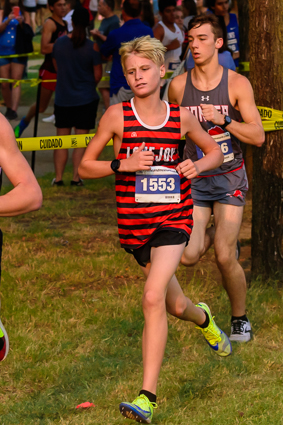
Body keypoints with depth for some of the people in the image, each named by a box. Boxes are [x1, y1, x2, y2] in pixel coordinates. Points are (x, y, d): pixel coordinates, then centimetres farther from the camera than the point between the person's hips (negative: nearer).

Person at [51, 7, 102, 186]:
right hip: (86, 98, -2)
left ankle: (58, 177, 6)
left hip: (62, 98, 2)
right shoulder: (92, 47, -13)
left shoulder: (59, 43, -5)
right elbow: (98, 74, -7)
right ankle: (76, 177, 3)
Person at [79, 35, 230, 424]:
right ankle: (203, 318, 55)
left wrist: (198, 165, -6)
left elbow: (215, 151, 16)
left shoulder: (181, 117, -1)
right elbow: (85, 167, 0)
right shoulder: (117, 115, -4)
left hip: (174, 219, -2)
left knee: (153, 298, -20)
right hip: (134, 223, 2)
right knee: (175, 307, 14)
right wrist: (123, 165, -17)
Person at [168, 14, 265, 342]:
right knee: (187, 256, -9)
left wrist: (224, 120, -24)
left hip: (229, 178, -2)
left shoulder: (237, 84, -8)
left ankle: (239, 319, 12)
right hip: (195, 180, 2)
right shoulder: (178, 85, -2)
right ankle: (214, 233, 27)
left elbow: (258, 137, -11)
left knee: (225, 257, -12)